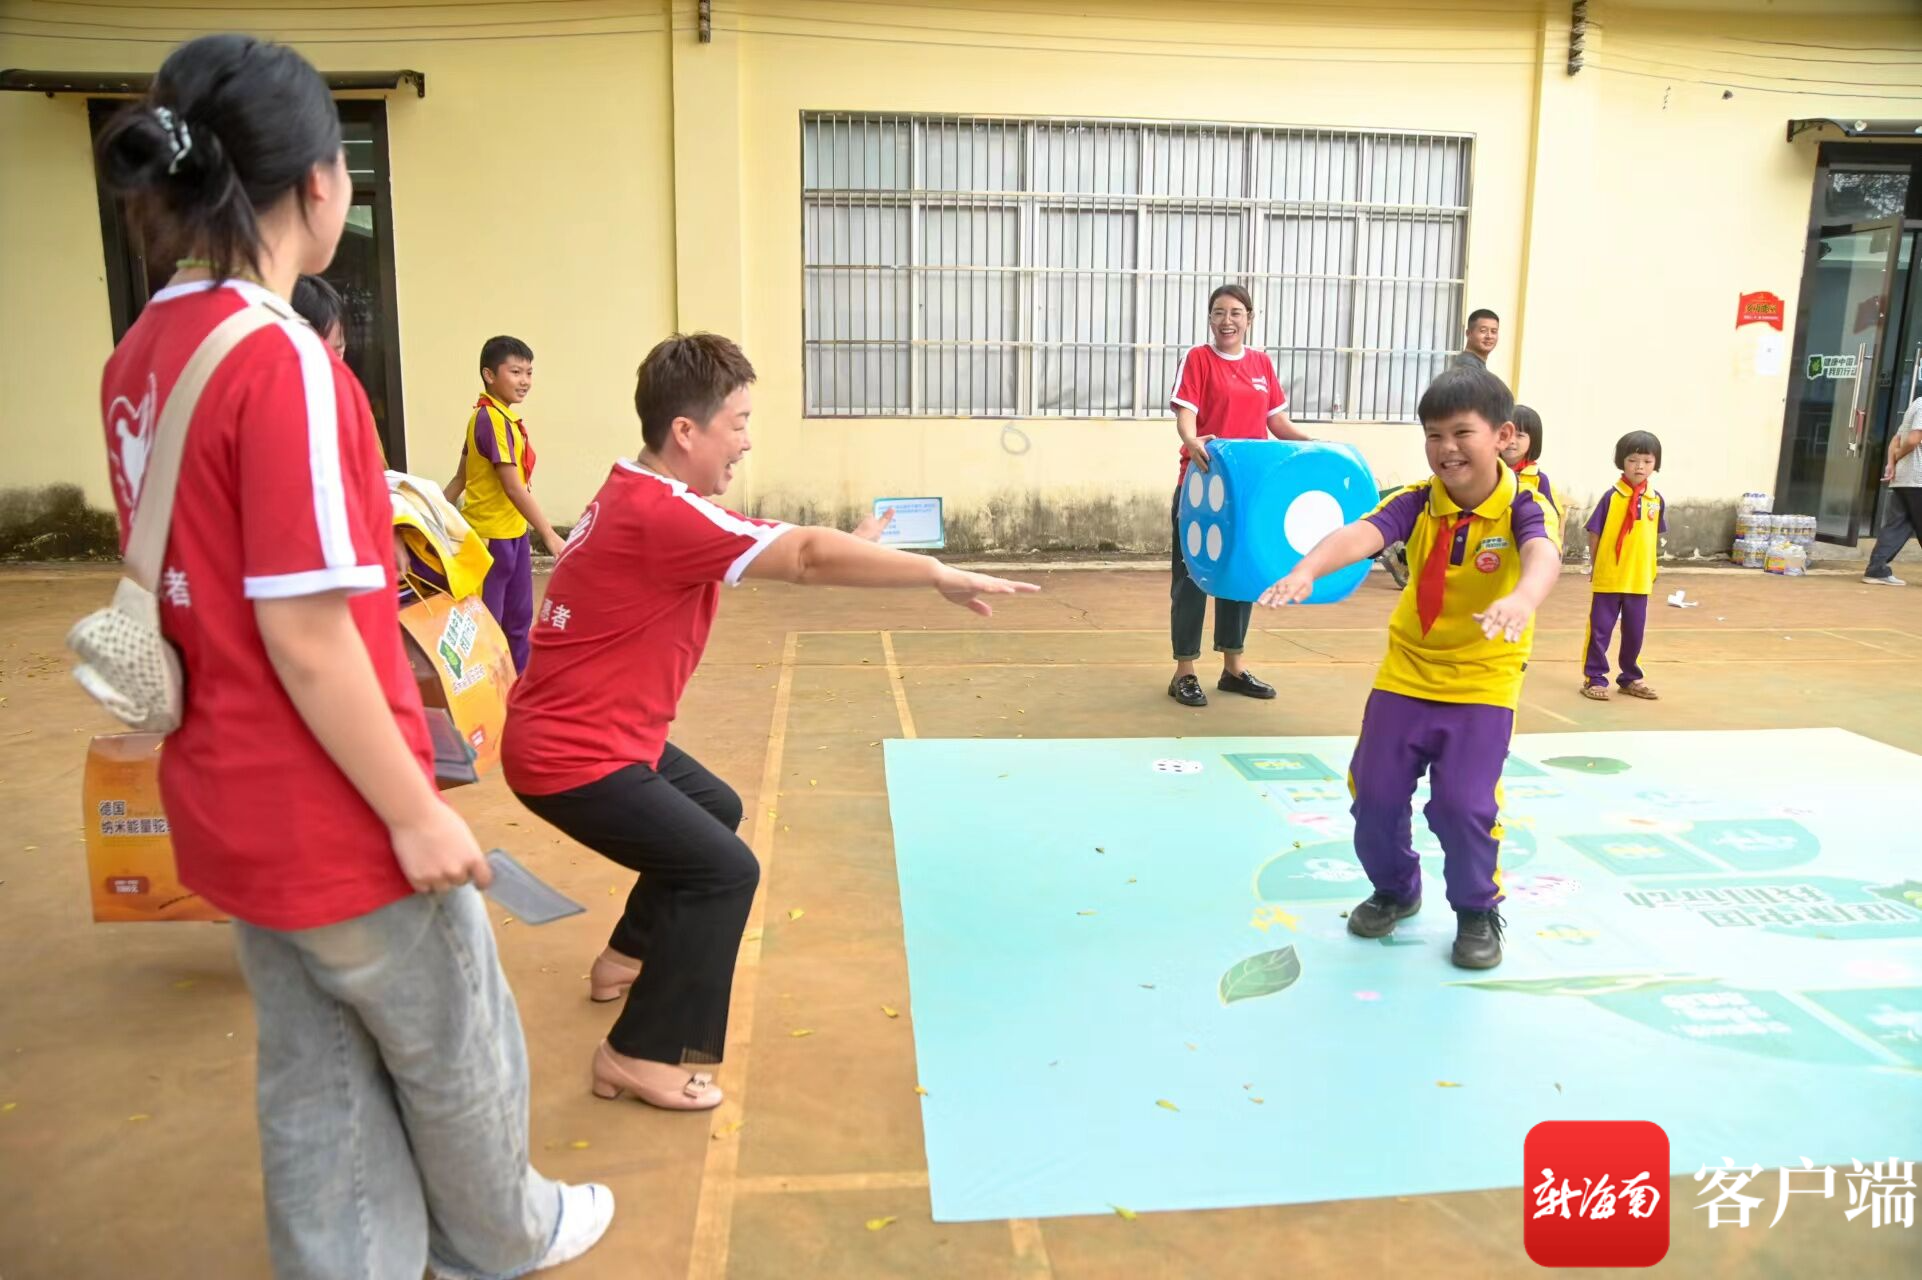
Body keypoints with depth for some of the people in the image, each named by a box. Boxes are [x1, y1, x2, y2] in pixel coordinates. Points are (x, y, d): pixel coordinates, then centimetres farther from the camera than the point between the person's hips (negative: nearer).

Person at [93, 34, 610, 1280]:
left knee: (315, 1072, 21)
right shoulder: (282, 357, -23)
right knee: (458, 1056, 18)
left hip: (229, 798, 8)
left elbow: (208, 583, 10)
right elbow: (302, 635, -24)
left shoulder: (143, 355, 3)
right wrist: (415, 809, -16)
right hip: (332, 813, -7)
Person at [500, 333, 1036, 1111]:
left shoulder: (636, 497, 5)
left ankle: (630, 956, 43)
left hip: (595, 732, 10)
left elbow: (783, 549, 10)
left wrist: (849, 546, -2)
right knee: (724, 870, -10)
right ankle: (639, 1055, 1)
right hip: (572, 756, -10)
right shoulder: (663, 516, -26)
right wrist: (941, 575, -27)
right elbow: (807, 560, -31)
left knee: (715, 810, 26)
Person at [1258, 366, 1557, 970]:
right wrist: (1308, 569, -50)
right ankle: (1395, 890, 31)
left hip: (1482, 683, -3)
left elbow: (1543, 555, -38)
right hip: (1406, 674, 3)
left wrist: (1522, 599, -62)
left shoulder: (1522, 506, -16)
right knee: (1375, 794, 2)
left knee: (1463, 803, -12)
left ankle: (1478, 911, 16)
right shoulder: (1417, 503, -9)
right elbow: (1360, 534, -28)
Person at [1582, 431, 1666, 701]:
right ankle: (1594, 678, 12)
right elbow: (1594, 534, -4)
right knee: (1600, 630, 3)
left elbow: (1656, 537, 12)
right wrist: (1594, 565, -3)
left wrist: (1652, 569, 12)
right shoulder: (1612, 496, -8)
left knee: (1635, 631, 13)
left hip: (1640, 579, 4)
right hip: (1608, 577, -4)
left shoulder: (1656, 500, 3)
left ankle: (1631, 678, 26)